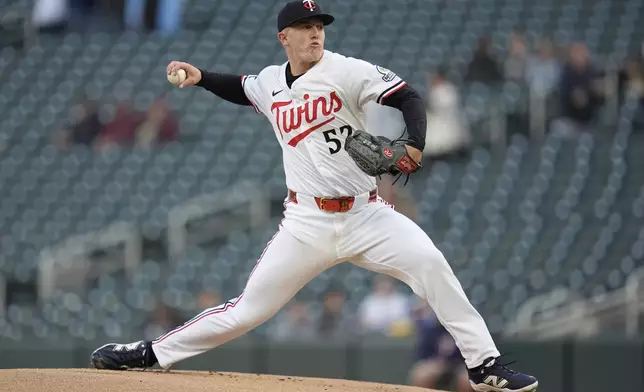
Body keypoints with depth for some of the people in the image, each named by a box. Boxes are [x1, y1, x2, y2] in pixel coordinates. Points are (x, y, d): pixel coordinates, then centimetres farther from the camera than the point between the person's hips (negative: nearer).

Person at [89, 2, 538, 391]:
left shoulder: (347, 71, -7)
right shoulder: (271, 83, 7)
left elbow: (408, 97, -14)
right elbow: (242, 88, 31)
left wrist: (415, 144, -32)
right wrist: (201, 78, 14)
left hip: (366, 214, -2)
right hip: (307, 224, 2)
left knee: (430, 264, -23)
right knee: (248, 308, 1)